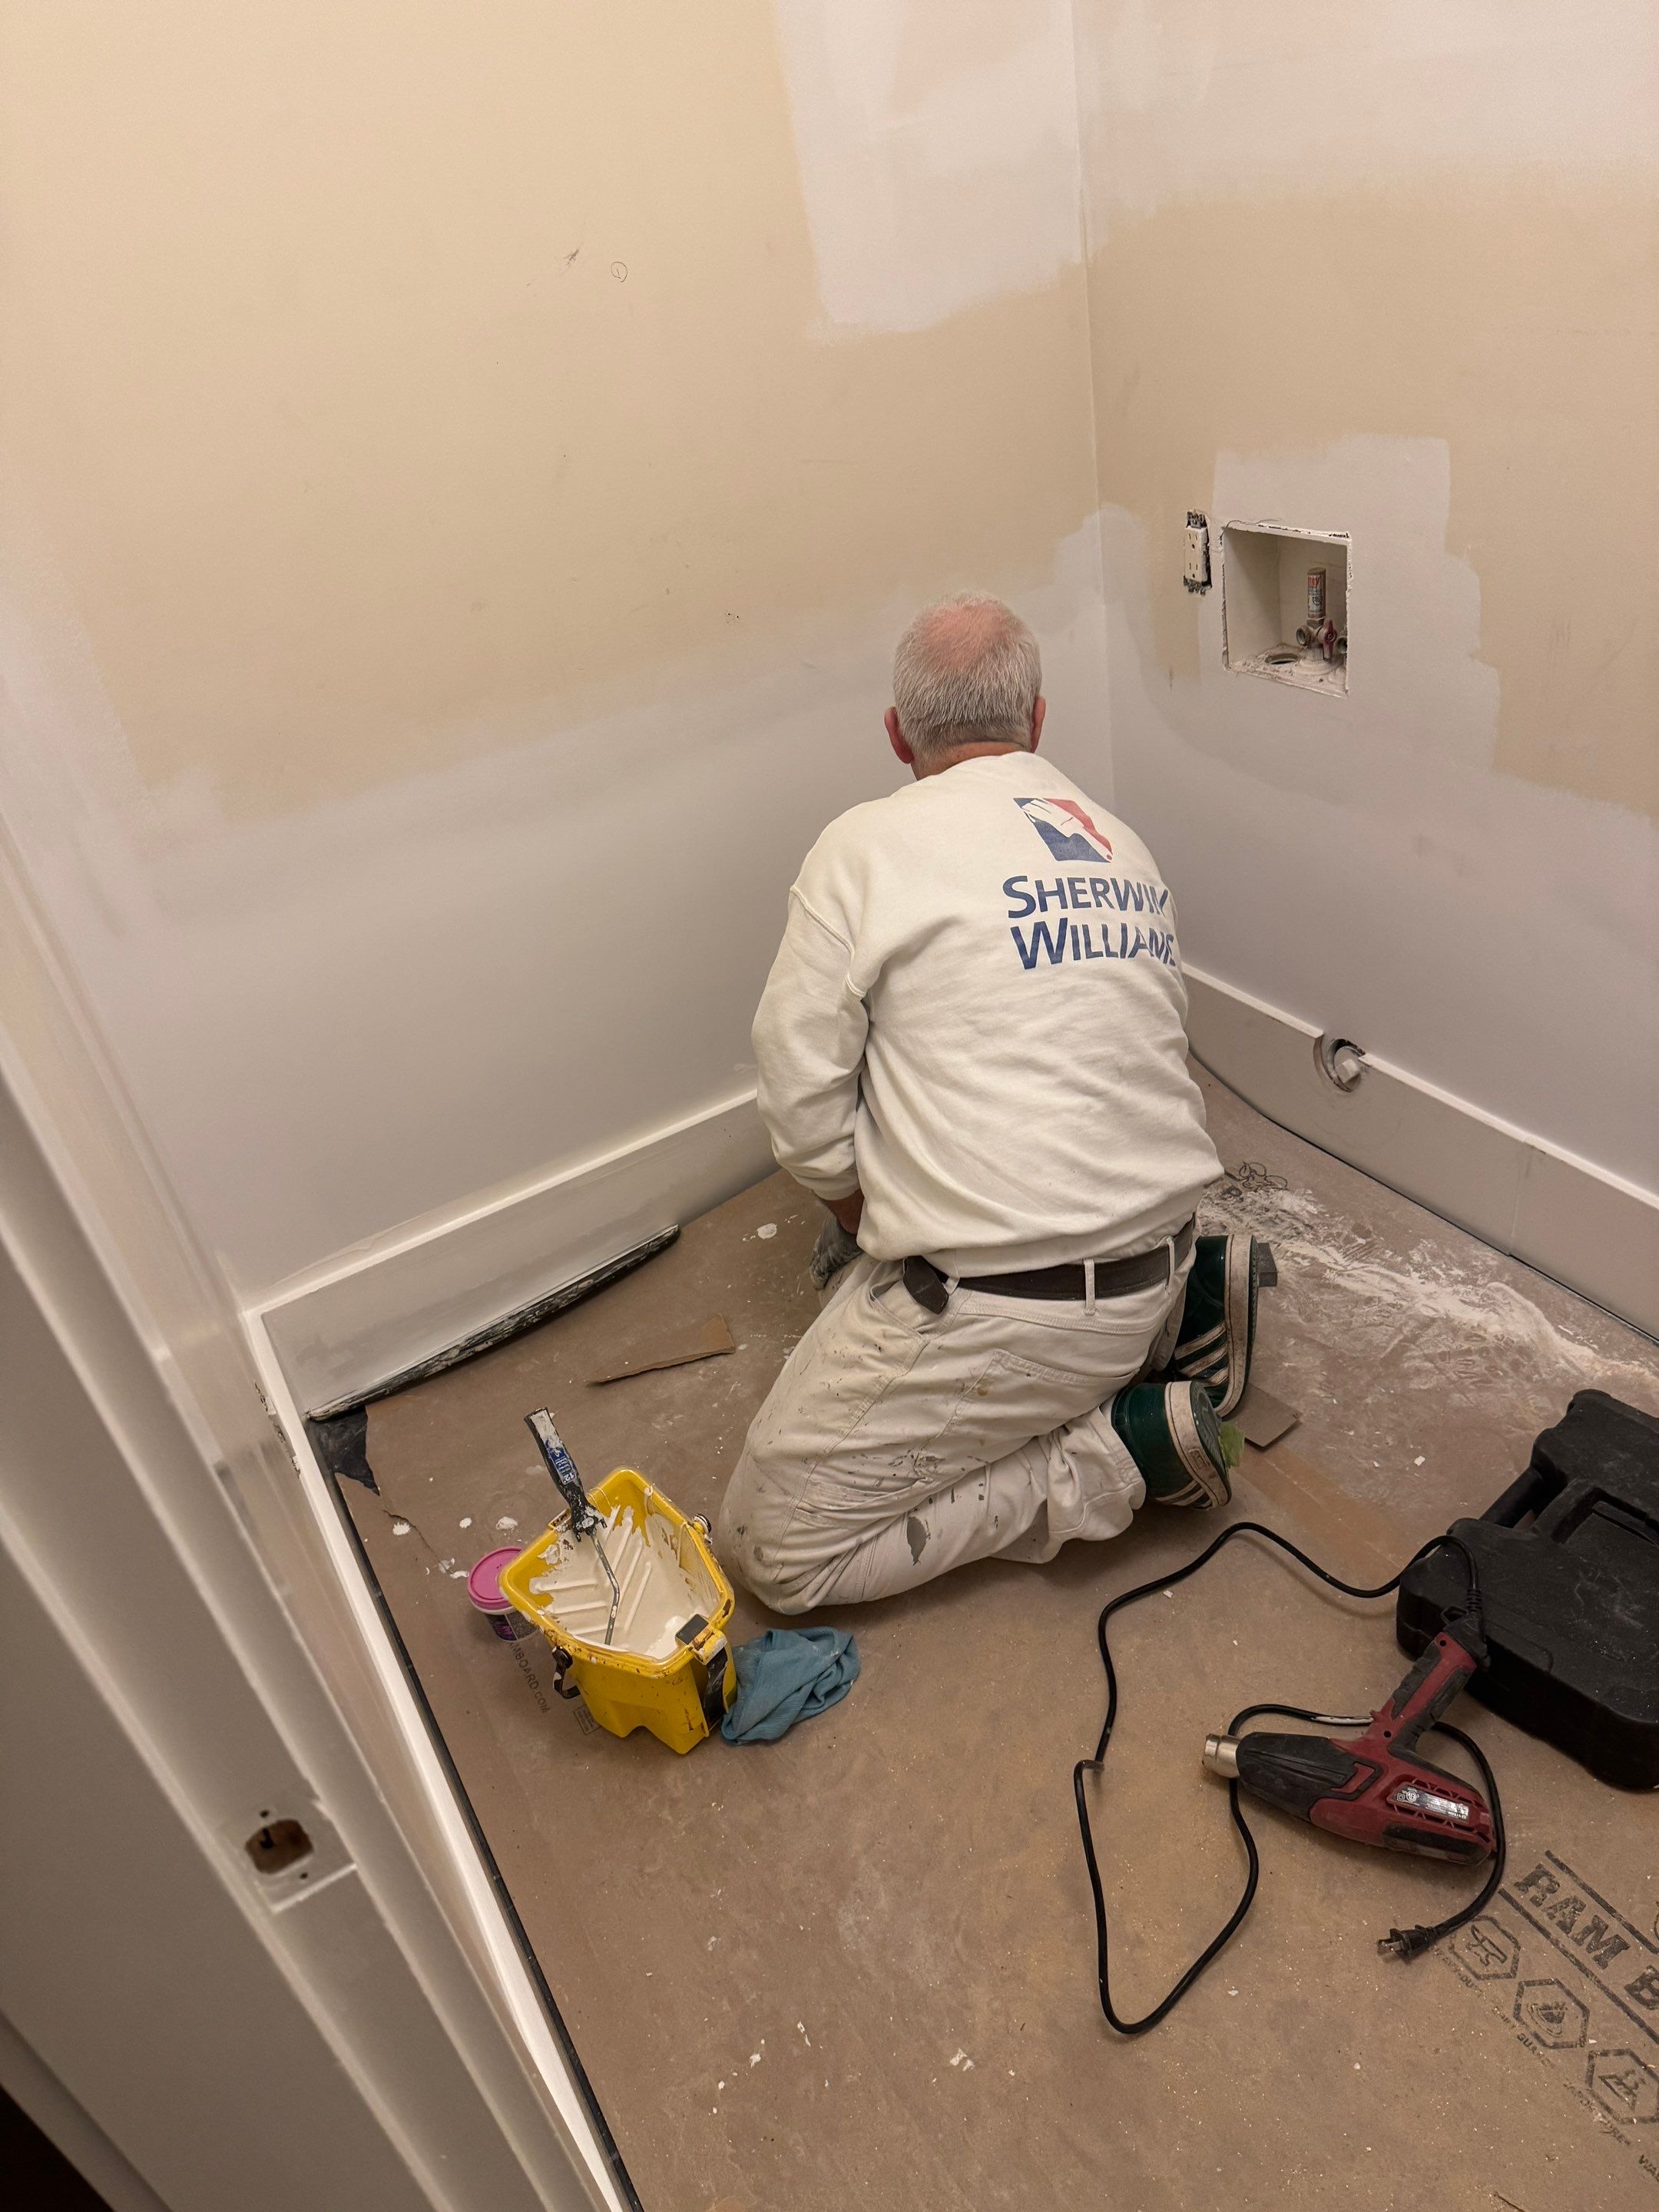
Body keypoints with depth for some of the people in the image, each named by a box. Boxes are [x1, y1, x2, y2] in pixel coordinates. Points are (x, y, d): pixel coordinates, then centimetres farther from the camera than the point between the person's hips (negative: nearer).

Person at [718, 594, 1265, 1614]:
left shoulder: (870, 848, -8)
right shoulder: (1126, 848, 11)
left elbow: (802, 1091, -7)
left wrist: (870, 1219, 12)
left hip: (999, 1313, -7)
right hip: (1152, 1255, 8)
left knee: (775, 1547, 5)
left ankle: (1113, 1456, -2)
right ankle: (1178, 1309, 15)